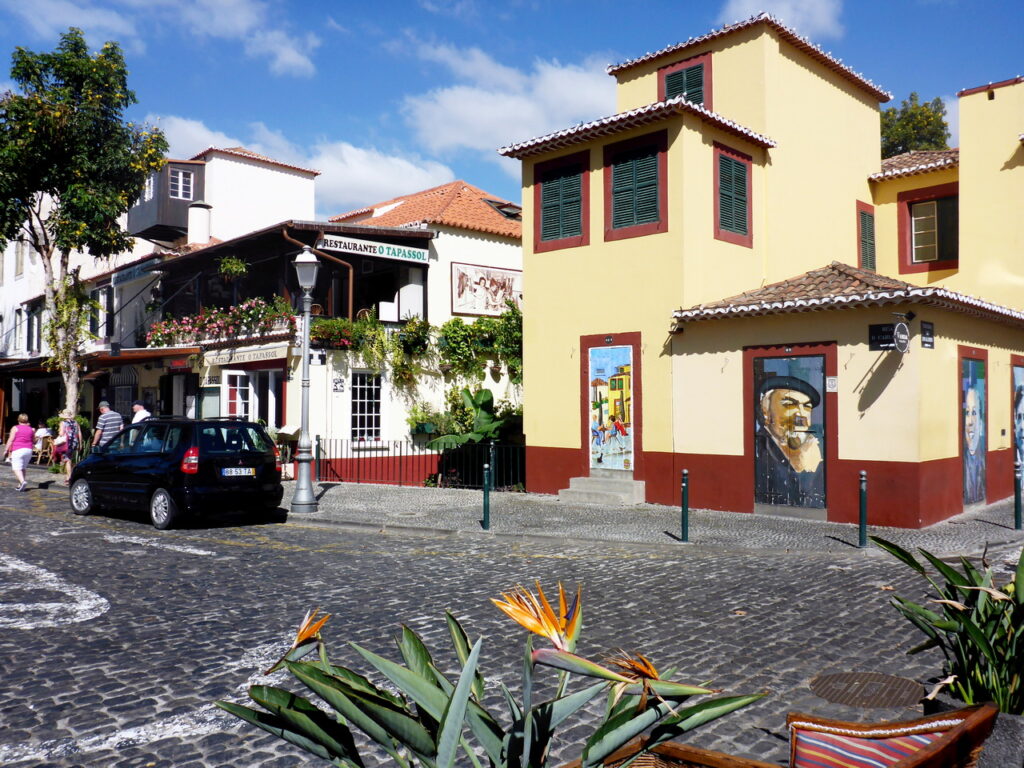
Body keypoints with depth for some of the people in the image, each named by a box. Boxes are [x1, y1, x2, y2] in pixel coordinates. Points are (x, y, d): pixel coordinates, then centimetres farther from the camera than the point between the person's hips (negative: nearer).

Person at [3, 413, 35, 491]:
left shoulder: (15, 428, -2)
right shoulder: (30, 429, 11)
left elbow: (10, 440, -7)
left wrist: (6, 450, -2)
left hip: (18, 450, -5)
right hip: (28, 450, 5)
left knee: (17, 468, -7)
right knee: (22, 468, 16)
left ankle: (22, 482, -28)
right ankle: (20, 485, 14)